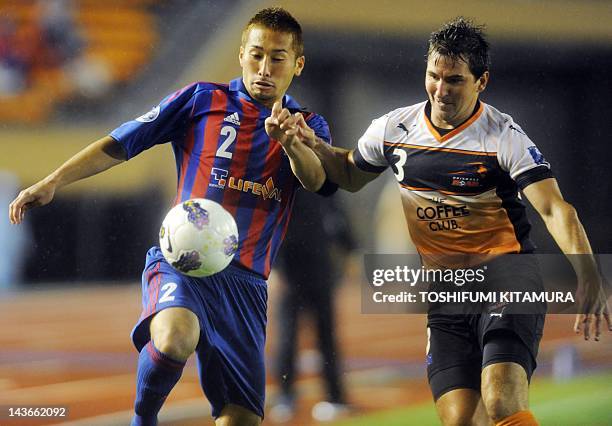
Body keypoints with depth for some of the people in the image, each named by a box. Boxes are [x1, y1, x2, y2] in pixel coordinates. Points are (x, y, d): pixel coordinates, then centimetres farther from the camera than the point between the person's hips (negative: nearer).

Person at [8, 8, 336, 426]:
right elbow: (119, 144, 8)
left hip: (246, 281, 3)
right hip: (180, 259, -2)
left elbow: (316, 180, -10)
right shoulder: (202, 100, 8)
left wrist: (289, 142, -32)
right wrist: (53, 182, -2)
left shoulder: (308, 127, 12)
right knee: (174, 339, -36)